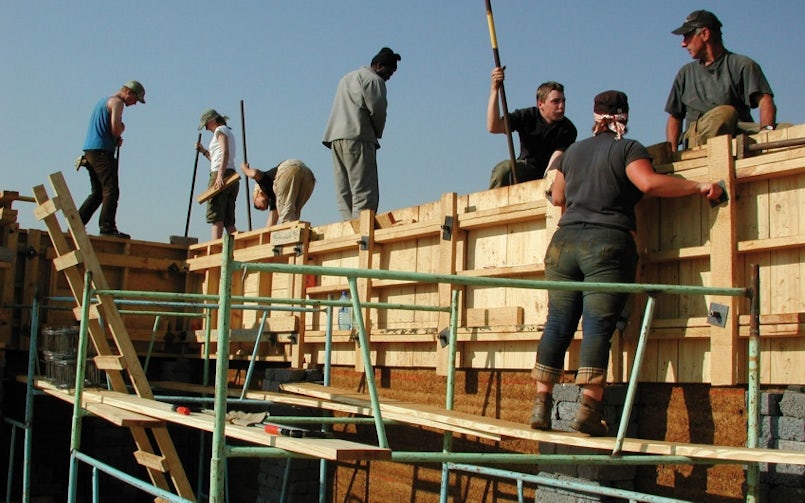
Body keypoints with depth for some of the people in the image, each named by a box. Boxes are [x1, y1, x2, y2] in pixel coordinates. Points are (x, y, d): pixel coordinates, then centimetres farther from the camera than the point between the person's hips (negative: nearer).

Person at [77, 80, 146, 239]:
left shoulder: (103, 101, 26)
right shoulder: (117, 102, -5)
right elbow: (116, 129, -17)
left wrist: (116, 139, 11)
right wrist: (123, 127, 5)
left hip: (90, 149, 10)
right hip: (102, 151, -10)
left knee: (98, 193, 13)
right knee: (111, 191, -13)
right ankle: (107, 227, -19)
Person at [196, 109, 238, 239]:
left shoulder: (220, 130, 1)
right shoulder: (229, 132, 27)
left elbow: (225, 153, -16)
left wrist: (220, 175, -25)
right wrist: (203, 151, 26)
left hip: (220, 175, -9)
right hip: (232, 175, 9)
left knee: (216, 216, -14)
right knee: (228, 220, 4)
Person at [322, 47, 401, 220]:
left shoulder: (347, 77, 27)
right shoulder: (373, 79, -1)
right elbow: (377, 109, -10)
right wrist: (377, 133, 8)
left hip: (335, 136, 8)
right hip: (358, 138, -8)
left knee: (344, 193, 3)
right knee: (364, 193, -12)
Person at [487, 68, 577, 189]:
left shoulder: (568, 129, -11)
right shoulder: (527, 116, -6)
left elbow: (557, 157, -22)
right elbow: (493, 127, -19)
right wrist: (495, 89, -25)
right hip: (525, 170, 0)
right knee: (504, 167, -31)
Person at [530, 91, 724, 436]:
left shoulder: (572, 151, 19)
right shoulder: (628, 148, 2)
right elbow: (648, 183, -15)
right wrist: (698, 186, -7)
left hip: (564, 242, 5)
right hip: (609, 244, -4)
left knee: (558, 324, 5)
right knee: (598, 327, -7)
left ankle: (541, 405, 2)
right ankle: (588, 409, -14)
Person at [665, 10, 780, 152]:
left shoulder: (742, 65, 12)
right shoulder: (686, 73, 27)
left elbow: (766, 102, -3)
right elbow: (675, 117, 25)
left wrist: (767, 129, -27)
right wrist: (672, 154, 6)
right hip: (697, 136, 1)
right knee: (724, 113, -35)